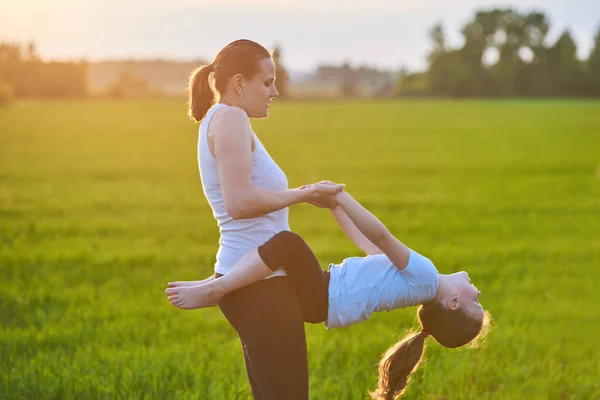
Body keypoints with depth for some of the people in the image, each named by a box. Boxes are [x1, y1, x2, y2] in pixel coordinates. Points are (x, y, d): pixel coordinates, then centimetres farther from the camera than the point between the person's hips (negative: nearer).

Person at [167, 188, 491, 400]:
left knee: (288, 243, -34)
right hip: (321, 298, 10)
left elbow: (381, 237, -24)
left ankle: (212, 291, -24)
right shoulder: (423, 281, 14)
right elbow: (368, 243, 18)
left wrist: (340, 194, -22)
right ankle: (217, 288, 3)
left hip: (320, 297, -10)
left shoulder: (425, 275, -14)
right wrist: (333, 202, 20)